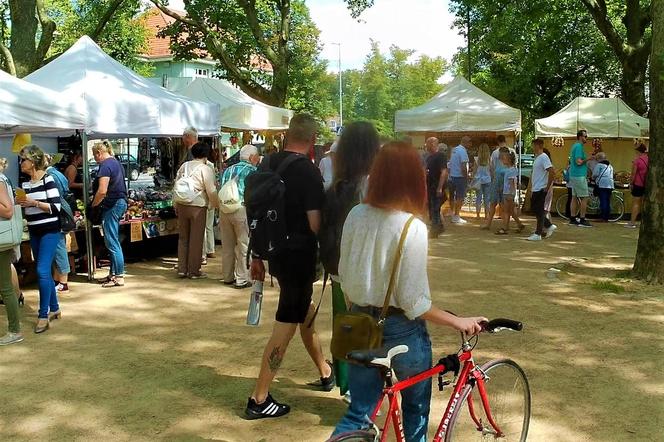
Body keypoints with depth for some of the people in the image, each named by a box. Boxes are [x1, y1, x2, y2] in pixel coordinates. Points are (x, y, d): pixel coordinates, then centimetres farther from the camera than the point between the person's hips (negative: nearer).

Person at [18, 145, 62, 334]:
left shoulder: (47, 180, -12)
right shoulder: (25, 184, 9)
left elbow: (56, 207, -15)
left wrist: (34, 203, -21)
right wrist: (21, 203, -1)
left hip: (50, 231, -8)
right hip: (34, 232, 8)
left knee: (42, 271, -12)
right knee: (44, 272, 12)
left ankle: (43, 315, -5)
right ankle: (54, 308, 24)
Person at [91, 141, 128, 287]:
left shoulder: (105, 165, -14)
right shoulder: (116, 162, 16)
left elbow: (102, 191, -23)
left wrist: (93, 205, -9)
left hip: (111, 205, -10)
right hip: (121, 202, 10)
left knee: (112, 242, -6)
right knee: (113, 241, 15)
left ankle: (119, 277, -4)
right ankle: (113, 273, 20)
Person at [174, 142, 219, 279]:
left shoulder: (184, 166, 7)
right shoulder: (205, 169, -10)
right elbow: (211, 191, -10)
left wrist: (176, 205, 20)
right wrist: (217, 205, 7)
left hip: (181, 206, 5)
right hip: (197, 207, -5)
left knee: (183, 238, 14)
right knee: (196, 239, 4)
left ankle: (182, 269, 19)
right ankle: (194, 271, 10)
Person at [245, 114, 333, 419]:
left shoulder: (268, 164, 4)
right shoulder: (309, 171, -17)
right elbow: (315, 223, -20)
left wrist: (257, 256, 17)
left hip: (276, 253, 8)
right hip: (299, 255, -8)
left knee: (304, 311, 24)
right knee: (287, 324, 1)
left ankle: (325, 371, 42)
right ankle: (259, 400, 6)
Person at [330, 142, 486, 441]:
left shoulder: (356, 216, -5)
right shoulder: (413, 228, -21)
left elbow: (344, 275, 5)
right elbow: (413, 303, -20)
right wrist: (458, 322, -8)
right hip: (400, 330, -4)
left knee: (358, 413, 16)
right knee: (416, 408, 22)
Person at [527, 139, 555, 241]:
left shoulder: (544, 157, -14)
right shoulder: (537, 158, 16)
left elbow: (552, 172, -23)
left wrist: (548, 187, -18)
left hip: (541, 189, -10)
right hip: (535, 189, 10)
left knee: (539, 211, -4)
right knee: (534, 209, 13)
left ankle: (538, 234, 1)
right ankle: (548, 227, 23)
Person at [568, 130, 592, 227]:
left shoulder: (574, 146, 16)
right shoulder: (579, 146, -15)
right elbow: (579, 162, -23)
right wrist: (588, 159, -11)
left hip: (573, 175, 10)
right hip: (579, 176, -10)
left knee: (574, 197, 10)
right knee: (584, 198, -6)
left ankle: (573, 219, 12)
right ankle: (582, 220, -6)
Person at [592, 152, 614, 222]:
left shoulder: (599, 165, -2)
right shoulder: (610, 166, 21)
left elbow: (595, 174, -5)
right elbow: (612, 175, 20)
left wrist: (594, 178, 17)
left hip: (602, 185, -7)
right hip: (610, 185, 7)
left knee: (603, 201, -8)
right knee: (608, 202, 8)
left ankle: (602, 217, -10)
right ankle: (607, 217, 9)